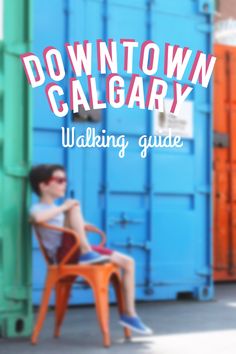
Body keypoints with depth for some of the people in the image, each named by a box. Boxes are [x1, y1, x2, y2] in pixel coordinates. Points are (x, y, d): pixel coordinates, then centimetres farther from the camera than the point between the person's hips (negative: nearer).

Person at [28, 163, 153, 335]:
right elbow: (37, 218, -29)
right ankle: (87, 253, -28)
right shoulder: (38, 208, -2)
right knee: (74, 206, -24)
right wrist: (64, 207, -18)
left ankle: (130, 314, 1)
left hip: (79, 252, 8)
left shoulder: (58, 208, 25)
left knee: (128, 262, 0)